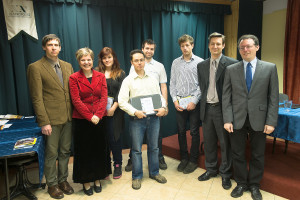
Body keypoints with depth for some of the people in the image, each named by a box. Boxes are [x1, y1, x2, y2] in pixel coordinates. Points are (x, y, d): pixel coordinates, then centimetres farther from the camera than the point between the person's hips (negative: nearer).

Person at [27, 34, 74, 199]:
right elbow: (36, 98, -9)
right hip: (51, 119, -5)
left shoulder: (67, 66, 11)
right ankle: (52, 184, 27)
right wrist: (44, 122, -13)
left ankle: (63, 179, 33)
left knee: (65, 151, 16)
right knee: (51, 153, 8)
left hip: (68, 117, 5)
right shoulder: (35, 68, -6)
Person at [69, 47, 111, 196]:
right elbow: (76, 101, -9)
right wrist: (90, 117, -15)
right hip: (81, 120, -2)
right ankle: (86, 181, 25)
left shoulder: (100, 76, 6)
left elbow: (104, 97, -1)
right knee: (84, 150, 8)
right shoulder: (74, 78, -2)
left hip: (99, 120, 3)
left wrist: (97, 115, -13)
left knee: (99, 149, 12)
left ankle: (97, 179, 30)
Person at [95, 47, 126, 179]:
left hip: (115, 111, -1)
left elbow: (121, 93, -1)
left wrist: (113, 108, -12)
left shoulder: (120, 74, 7)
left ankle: (117, 165, 20)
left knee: (115, 137, 4)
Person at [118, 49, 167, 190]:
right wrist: (135, 112, -18)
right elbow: (122, 101, -6)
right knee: (137, 149, 7)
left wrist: (163, 107, -6)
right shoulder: (128, 80, -1)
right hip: (137, 119, -3)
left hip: (154, 117, 3)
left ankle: (154, 172, 33)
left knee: (154, 147, 14)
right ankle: (137, 176, 24)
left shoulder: (152, 79, 10)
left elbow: (160, 96, 13)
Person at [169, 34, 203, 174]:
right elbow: (172, 83, 8)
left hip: (194, 102, -3)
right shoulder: (175, 63, 9)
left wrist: (194, 101, -13)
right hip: (179, 103, 3)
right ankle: (184, 158, 26)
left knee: (194, 132, 5)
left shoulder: (200, 62, -1)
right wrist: (175, 100, -3)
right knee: (181, 131, 10)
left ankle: (193, 160, 21)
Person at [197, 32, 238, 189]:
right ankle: (211, 169, 35)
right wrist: (204, 102, 7)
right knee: (209, 142, 16)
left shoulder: (231, 64, -7)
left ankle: (225, 174, 27)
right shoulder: (201, 65, 9)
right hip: (207, 108, 5)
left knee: (225, 143, 8)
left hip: (222, 109, -4)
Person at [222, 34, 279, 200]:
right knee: (238, 154, 11)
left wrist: (271, 122, -7)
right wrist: (227, 120, -7)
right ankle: (241, 183, 33)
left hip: (258, 120, 0)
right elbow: (226, 97, 0)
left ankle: (254, 185, 35)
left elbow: (273, 97, -1)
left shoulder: (270, 68, 1)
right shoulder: (231, 69, 2)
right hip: (237, 119, 1)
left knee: (258, 155, 14)